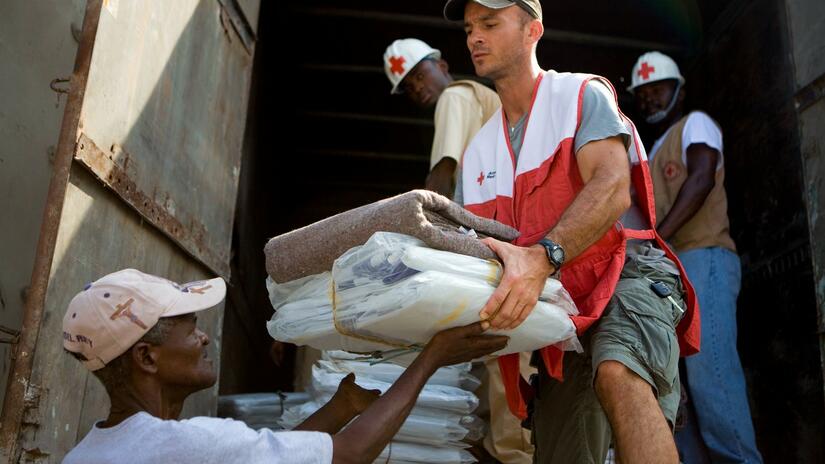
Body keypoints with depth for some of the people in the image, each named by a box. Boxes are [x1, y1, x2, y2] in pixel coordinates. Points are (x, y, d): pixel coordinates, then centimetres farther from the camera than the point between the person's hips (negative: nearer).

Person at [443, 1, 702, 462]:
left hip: (625, 274, -5)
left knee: (617, 373, -37)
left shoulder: (583, 94, -2)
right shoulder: (479, 150, 15)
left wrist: (544, 256, -37)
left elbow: (612, 187, -20)